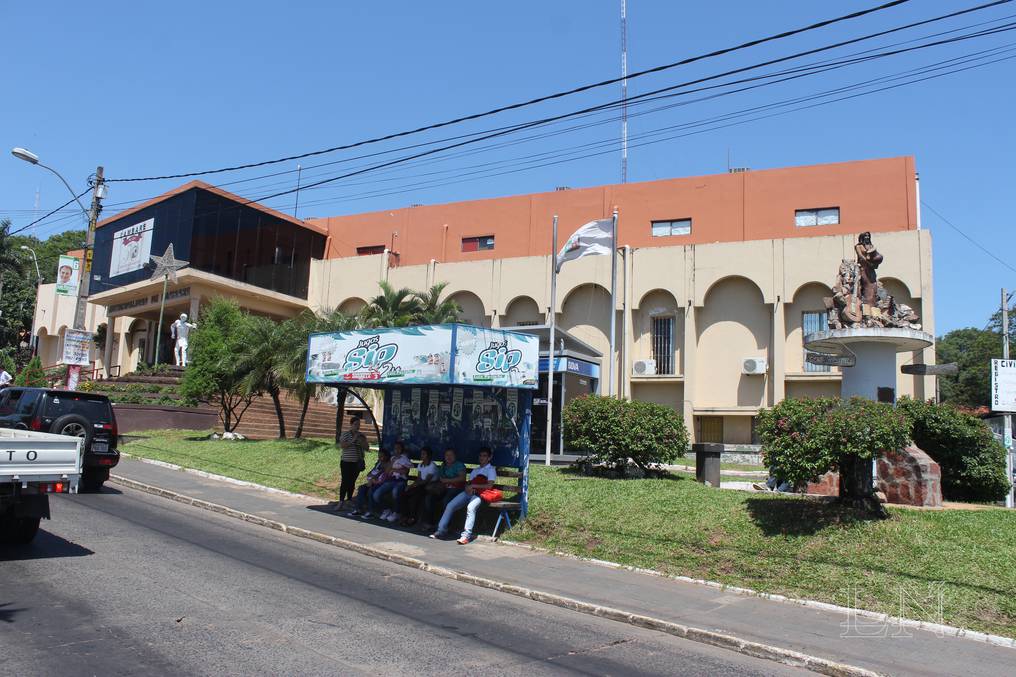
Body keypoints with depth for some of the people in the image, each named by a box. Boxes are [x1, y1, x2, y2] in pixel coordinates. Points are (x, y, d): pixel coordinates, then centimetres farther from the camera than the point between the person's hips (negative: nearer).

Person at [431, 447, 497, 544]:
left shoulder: (491, 470, 10)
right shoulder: (475, 469, 30)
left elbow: (489, 485, -5)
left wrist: (473, 486, -8)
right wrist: (468, 487, -2)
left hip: (479, 494, -6)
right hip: (468, 492, 6)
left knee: (470, 507, -36)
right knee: (450, 505, -14)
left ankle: (466, 535, -44)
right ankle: (441, 530, -12)